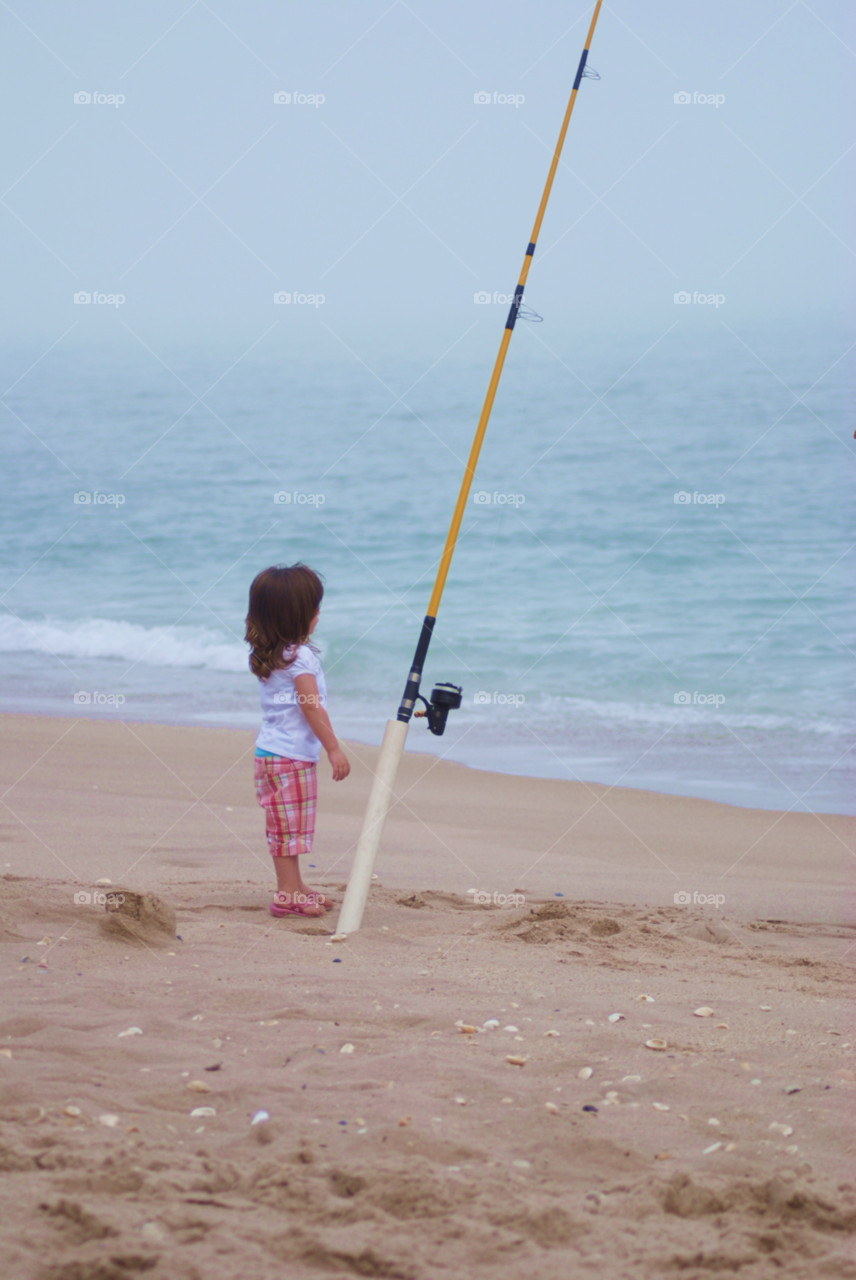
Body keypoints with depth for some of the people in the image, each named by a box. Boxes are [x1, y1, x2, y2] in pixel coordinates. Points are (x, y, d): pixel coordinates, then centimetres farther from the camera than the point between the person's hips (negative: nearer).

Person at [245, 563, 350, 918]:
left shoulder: (265, 656, 11)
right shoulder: (300, 657, -16)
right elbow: (312, 708, -19)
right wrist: (334, 749, -15)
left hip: (269, 751, 9)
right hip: (291, 755, -9)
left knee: (287, 827, 14)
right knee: (291, 827, -4)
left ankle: (293, 888, 21)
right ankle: (288, 894, -2)